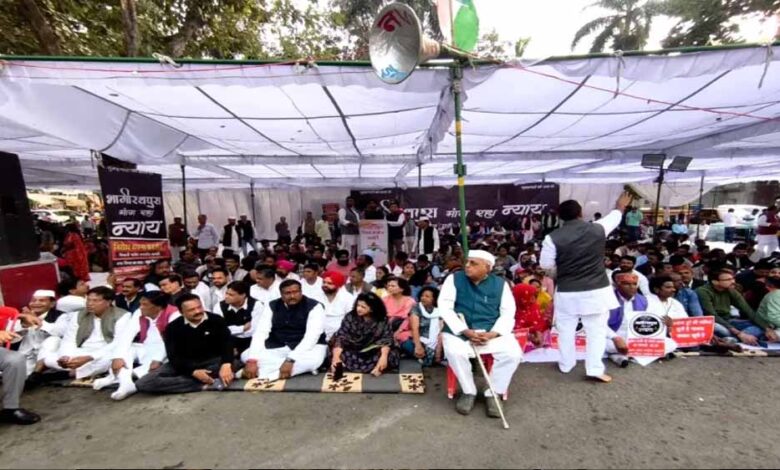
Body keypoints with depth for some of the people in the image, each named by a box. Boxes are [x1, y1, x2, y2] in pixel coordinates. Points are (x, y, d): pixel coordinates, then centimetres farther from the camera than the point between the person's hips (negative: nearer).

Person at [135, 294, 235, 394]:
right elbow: (174, 356, -8)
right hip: (185, 364, 4)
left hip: (213, 361, -3)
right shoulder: (173, 327, -3)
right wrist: (193, 372, -24)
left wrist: (226, 365, -36)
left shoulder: (216, 320, -6)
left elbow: (227, 344, -15)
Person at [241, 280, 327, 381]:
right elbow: (260, 332, -9)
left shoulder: (314, 307, -15)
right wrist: (252, 360, -24)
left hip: (307, 347, -4)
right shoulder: (272, 306, -1)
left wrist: (291, 360, -34)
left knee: (313, 360, -38)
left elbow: (311, 336, -24)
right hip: (277, 348, 4)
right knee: (246, 355, -17)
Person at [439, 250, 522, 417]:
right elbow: (445, 308, -8)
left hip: (492, 331, 2)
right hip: (459, 331, -1)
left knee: (513, 353, -23)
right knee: (454, 352, -30)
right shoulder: (454, 279, -2)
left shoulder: (500, 284, 3)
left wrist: (492, 334, -17)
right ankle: (469, 392, -1)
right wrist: (465, 331, -19)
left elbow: (508, 313, 1)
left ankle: (493, 393, 2)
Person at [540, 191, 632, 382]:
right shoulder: (598, 229, -5)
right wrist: (621, 206, 40)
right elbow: (614, 217, 18)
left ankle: (566, 365, 28)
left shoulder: (553, 238, -14)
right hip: (596, 290, 1)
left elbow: (546, 265, -6)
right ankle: (595, 369, 15)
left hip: (567, 293, -1)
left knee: (566, 330, 14)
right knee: (596, 331, 12)